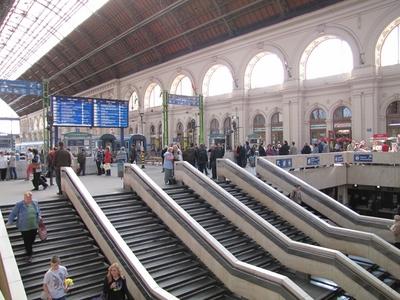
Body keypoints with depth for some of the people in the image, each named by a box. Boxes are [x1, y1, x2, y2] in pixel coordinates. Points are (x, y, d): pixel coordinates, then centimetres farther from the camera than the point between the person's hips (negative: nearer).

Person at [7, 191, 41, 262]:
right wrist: (9, 222, -9)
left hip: (34, 226, 4)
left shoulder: (35, 203, -1)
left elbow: (38, 211, 16)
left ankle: (28, 249, 47)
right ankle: (29, 255, 21)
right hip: (24, 227, -4)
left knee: (32, 240, 18)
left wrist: (39, 218, 6)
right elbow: (13, 213, -6)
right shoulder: (19, 205, -14)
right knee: (27, 241, 4)